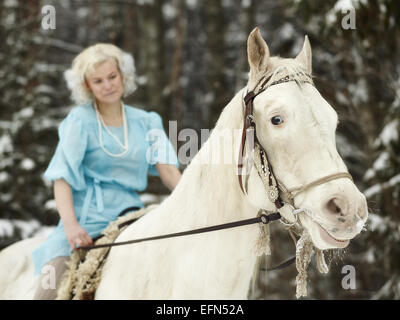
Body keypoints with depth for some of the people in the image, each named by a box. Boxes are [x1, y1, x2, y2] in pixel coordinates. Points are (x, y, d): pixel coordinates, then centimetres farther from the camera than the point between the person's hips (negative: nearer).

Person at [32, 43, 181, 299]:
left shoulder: (145, 122, 15)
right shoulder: (80, 120, 4)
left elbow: (166, 168, 5)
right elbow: (62, 177, -4)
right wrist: (70, 225, -20)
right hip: (86, 216, -4)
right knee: (51, 291, -24)